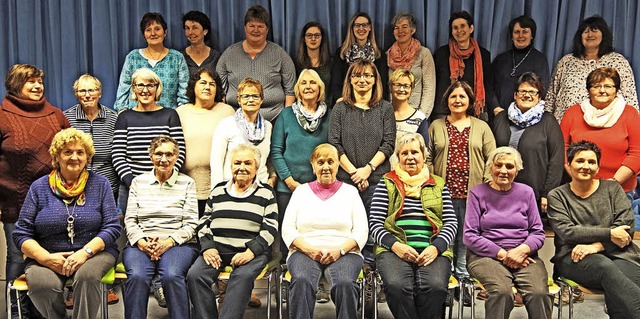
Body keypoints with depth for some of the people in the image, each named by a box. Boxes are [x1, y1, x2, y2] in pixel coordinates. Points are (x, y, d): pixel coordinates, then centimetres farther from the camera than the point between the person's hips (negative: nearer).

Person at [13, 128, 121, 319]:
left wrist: (85, 252, -16)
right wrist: (46, 258, -13)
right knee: (43, 284, -32)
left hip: (93, 252, -1)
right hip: (46, 256, 1)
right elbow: (21, 234, 6)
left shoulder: (100, 184, 7)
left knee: (87, 275, -35)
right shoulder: (39, 187, 8)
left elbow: (112, 227, 1)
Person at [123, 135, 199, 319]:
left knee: (172, 275, -33)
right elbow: (130, 220, 10)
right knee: (137, 276, -31)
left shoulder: (187, 183, 10)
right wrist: (141, 242, -9)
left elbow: (191, 223, 3)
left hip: (178, 243, -1)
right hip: (141, 243, 2)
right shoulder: (138, 182, 16)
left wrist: (168, 242, -13)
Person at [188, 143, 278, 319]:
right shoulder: (218, 191, 20)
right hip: (217, 250, 3)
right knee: (194, 275, -25)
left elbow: (270, 228, 2)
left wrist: (251, 252, -12)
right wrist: (207, 247, -1)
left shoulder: (266, 194, 11)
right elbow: (204, 222, 18)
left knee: (243, 276, -35)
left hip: (252, 251, -3)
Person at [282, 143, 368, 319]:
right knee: (301, 281, -34)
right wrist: (308, 249, -9)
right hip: (305, 252, 1)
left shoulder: (350, 191, 16)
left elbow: (362, 231, 7)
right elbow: (287, 229, 9)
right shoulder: (301, 190, 18)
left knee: (345, 283, -35)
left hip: (344, 254, 0)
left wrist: (340, 250, -11)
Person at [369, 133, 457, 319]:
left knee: (435, 286, -31)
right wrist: (395, 245, -12)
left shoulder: (438, 185, 20)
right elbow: (375, 223, 6)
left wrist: (436, 247, -8)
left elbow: (451, 222, 12)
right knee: (397, 286, -32)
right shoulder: (387, 183, 15)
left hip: (432, 251, 1)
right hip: (394, 250, -1)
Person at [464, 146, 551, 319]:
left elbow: (538, 233, 12)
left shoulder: (526, 192, 15)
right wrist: (502, 254, -9)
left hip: (524, 256, 3)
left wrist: (522, 250, -9)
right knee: (501, 292, -33)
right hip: (486, 255, -2)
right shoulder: (477, 193, 7)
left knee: (539, 293, -28)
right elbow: (469, 236, 0)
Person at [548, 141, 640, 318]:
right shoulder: (557, 196, 12)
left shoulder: (612, 189, 17)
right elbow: (566, 232, -4)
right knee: (605, 267, -36)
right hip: (574, 258, -1)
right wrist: (609, 234, -10)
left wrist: (596, 246, -12)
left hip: (617, 253, 2)